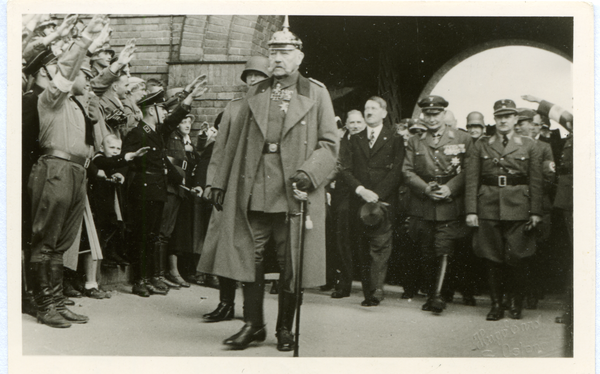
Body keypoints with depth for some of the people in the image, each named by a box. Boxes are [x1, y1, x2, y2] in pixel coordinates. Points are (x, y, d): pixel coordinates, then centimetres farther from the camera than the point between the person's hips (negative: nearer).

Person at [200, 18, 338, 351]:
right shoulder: (255, 94, 15)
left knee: (291, 264, 2)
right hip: (253, 194, 3)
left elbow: (329, 144, 3)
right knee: (249, 258, 3)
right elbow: (235, 142, 17)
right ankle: (253, 324, 16)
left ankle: (285, 328, 16)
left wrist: (309, 173, -14)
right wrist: (221, 183, 13)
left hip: (293, 195, -3)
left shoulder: (317, 94, 6)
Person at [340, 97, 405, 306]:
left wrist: (376, 195, -13)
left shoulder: (394, 139, 6)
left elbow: (396, 171, -4)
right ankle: (368, 293, 7)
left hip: (383, 201, -3)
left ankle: (377, 288, -20)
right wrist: (361, 190, -10)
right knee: (364, 249, 4)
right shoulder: (355, 140, 17)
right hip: (359, 202, 4)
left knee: (380, 245, -14)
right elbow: (346, 170, 7)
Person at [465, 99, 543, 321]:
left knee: (516, 257, -1)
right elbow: (472, 180, 5)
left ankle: (516, 303, 16)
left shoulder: (529, 146, 9)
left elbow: (536, 182, 5)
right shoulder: (481, 145, 10)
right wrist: (471, 211, -3)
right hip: (488, 207, 1)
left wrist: (536, 212, -3)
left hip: (518, 208, -1)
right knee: (492, 258, 2)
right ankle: (496, 305, 13)